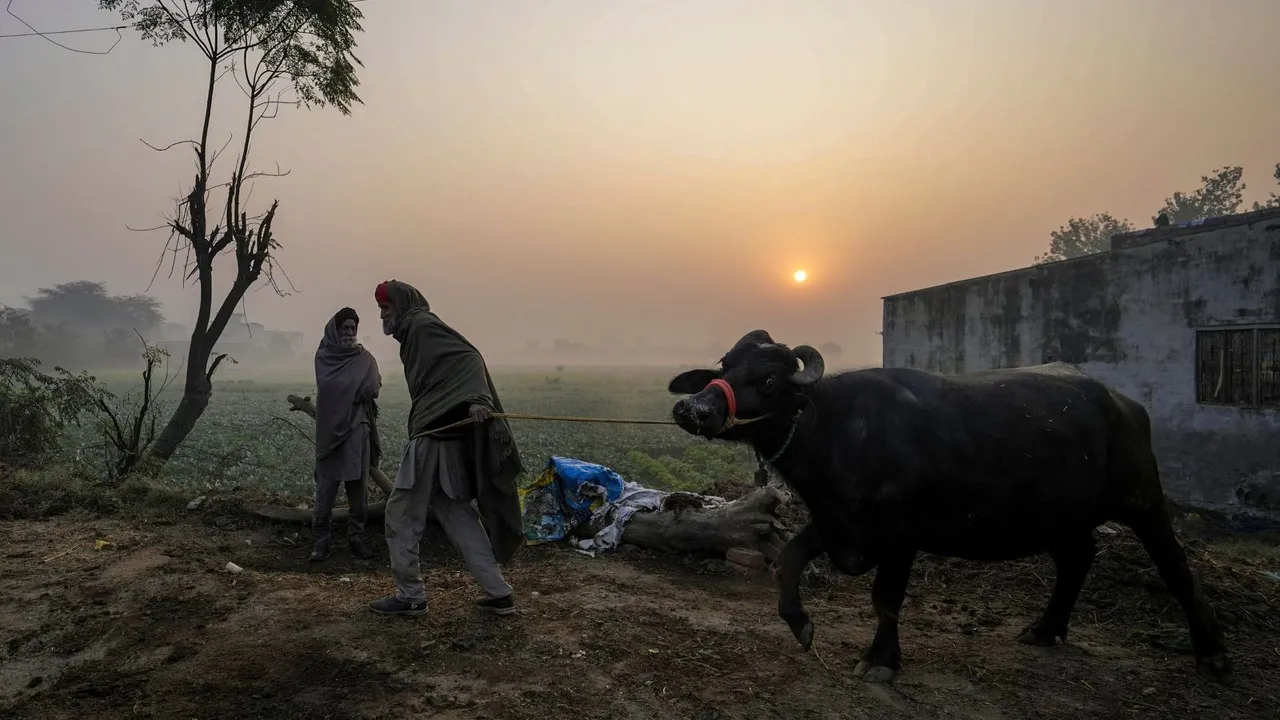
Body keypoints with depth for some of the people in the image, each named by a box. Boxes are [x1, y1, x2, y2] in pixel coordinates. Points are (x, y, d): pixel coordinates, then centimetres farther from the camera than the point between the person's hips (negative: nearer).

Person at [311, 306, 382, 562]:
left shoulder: (365, 358, 10)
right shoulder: (324, 356, 6)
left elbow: (373, 387, -6)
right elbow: (328, 386, -10)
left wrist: (343, 389, -6)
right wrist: (356, 389, -4)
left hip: (358, 430, 2)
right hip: (329, 429, -2)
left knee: (358, 488, 3)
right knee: (325, 489, -3)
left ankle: (357, 536, 11)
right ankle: (322, 540, 4)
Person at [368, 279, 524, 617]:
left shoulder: (421, 324, -7)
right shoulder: (414, 333, 22)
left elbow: (468, 357, -20)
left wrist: (476, 398, -35)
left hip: (432, 438, -9)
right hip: (442, 437, 9)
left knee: (402, 515, 2)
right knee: (457, 516, 11)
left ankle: (411, 596, 12)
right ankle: (498, 593, 11)